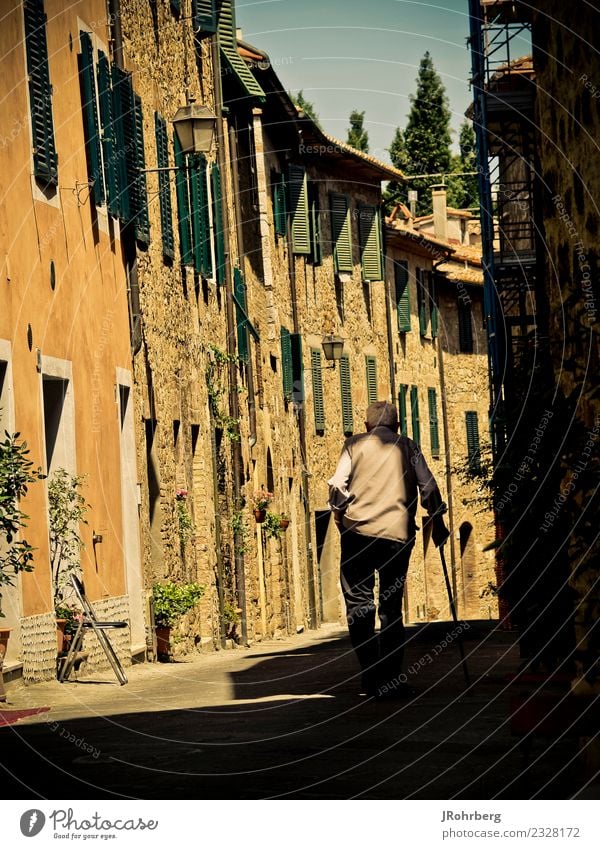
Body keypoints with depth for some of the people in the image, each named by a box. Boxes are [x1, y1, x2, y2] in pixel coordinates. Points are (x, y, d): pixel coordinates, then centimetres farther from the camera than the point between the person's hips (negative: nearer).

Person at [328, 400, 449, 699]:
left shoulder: (354, 444, 10)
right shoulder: (408, 447, 14)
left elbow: (338, 486, 0)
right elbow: (428, 487, 5)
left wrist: (339, 517, 15)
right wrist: (437, 523, 15)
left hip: (358, 531, -1)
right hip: (398, 535, 1)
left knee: (359, 603, 3)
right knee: (391, 607, 9)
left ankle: (371, 672, -10)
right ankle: (391, 679, 5)